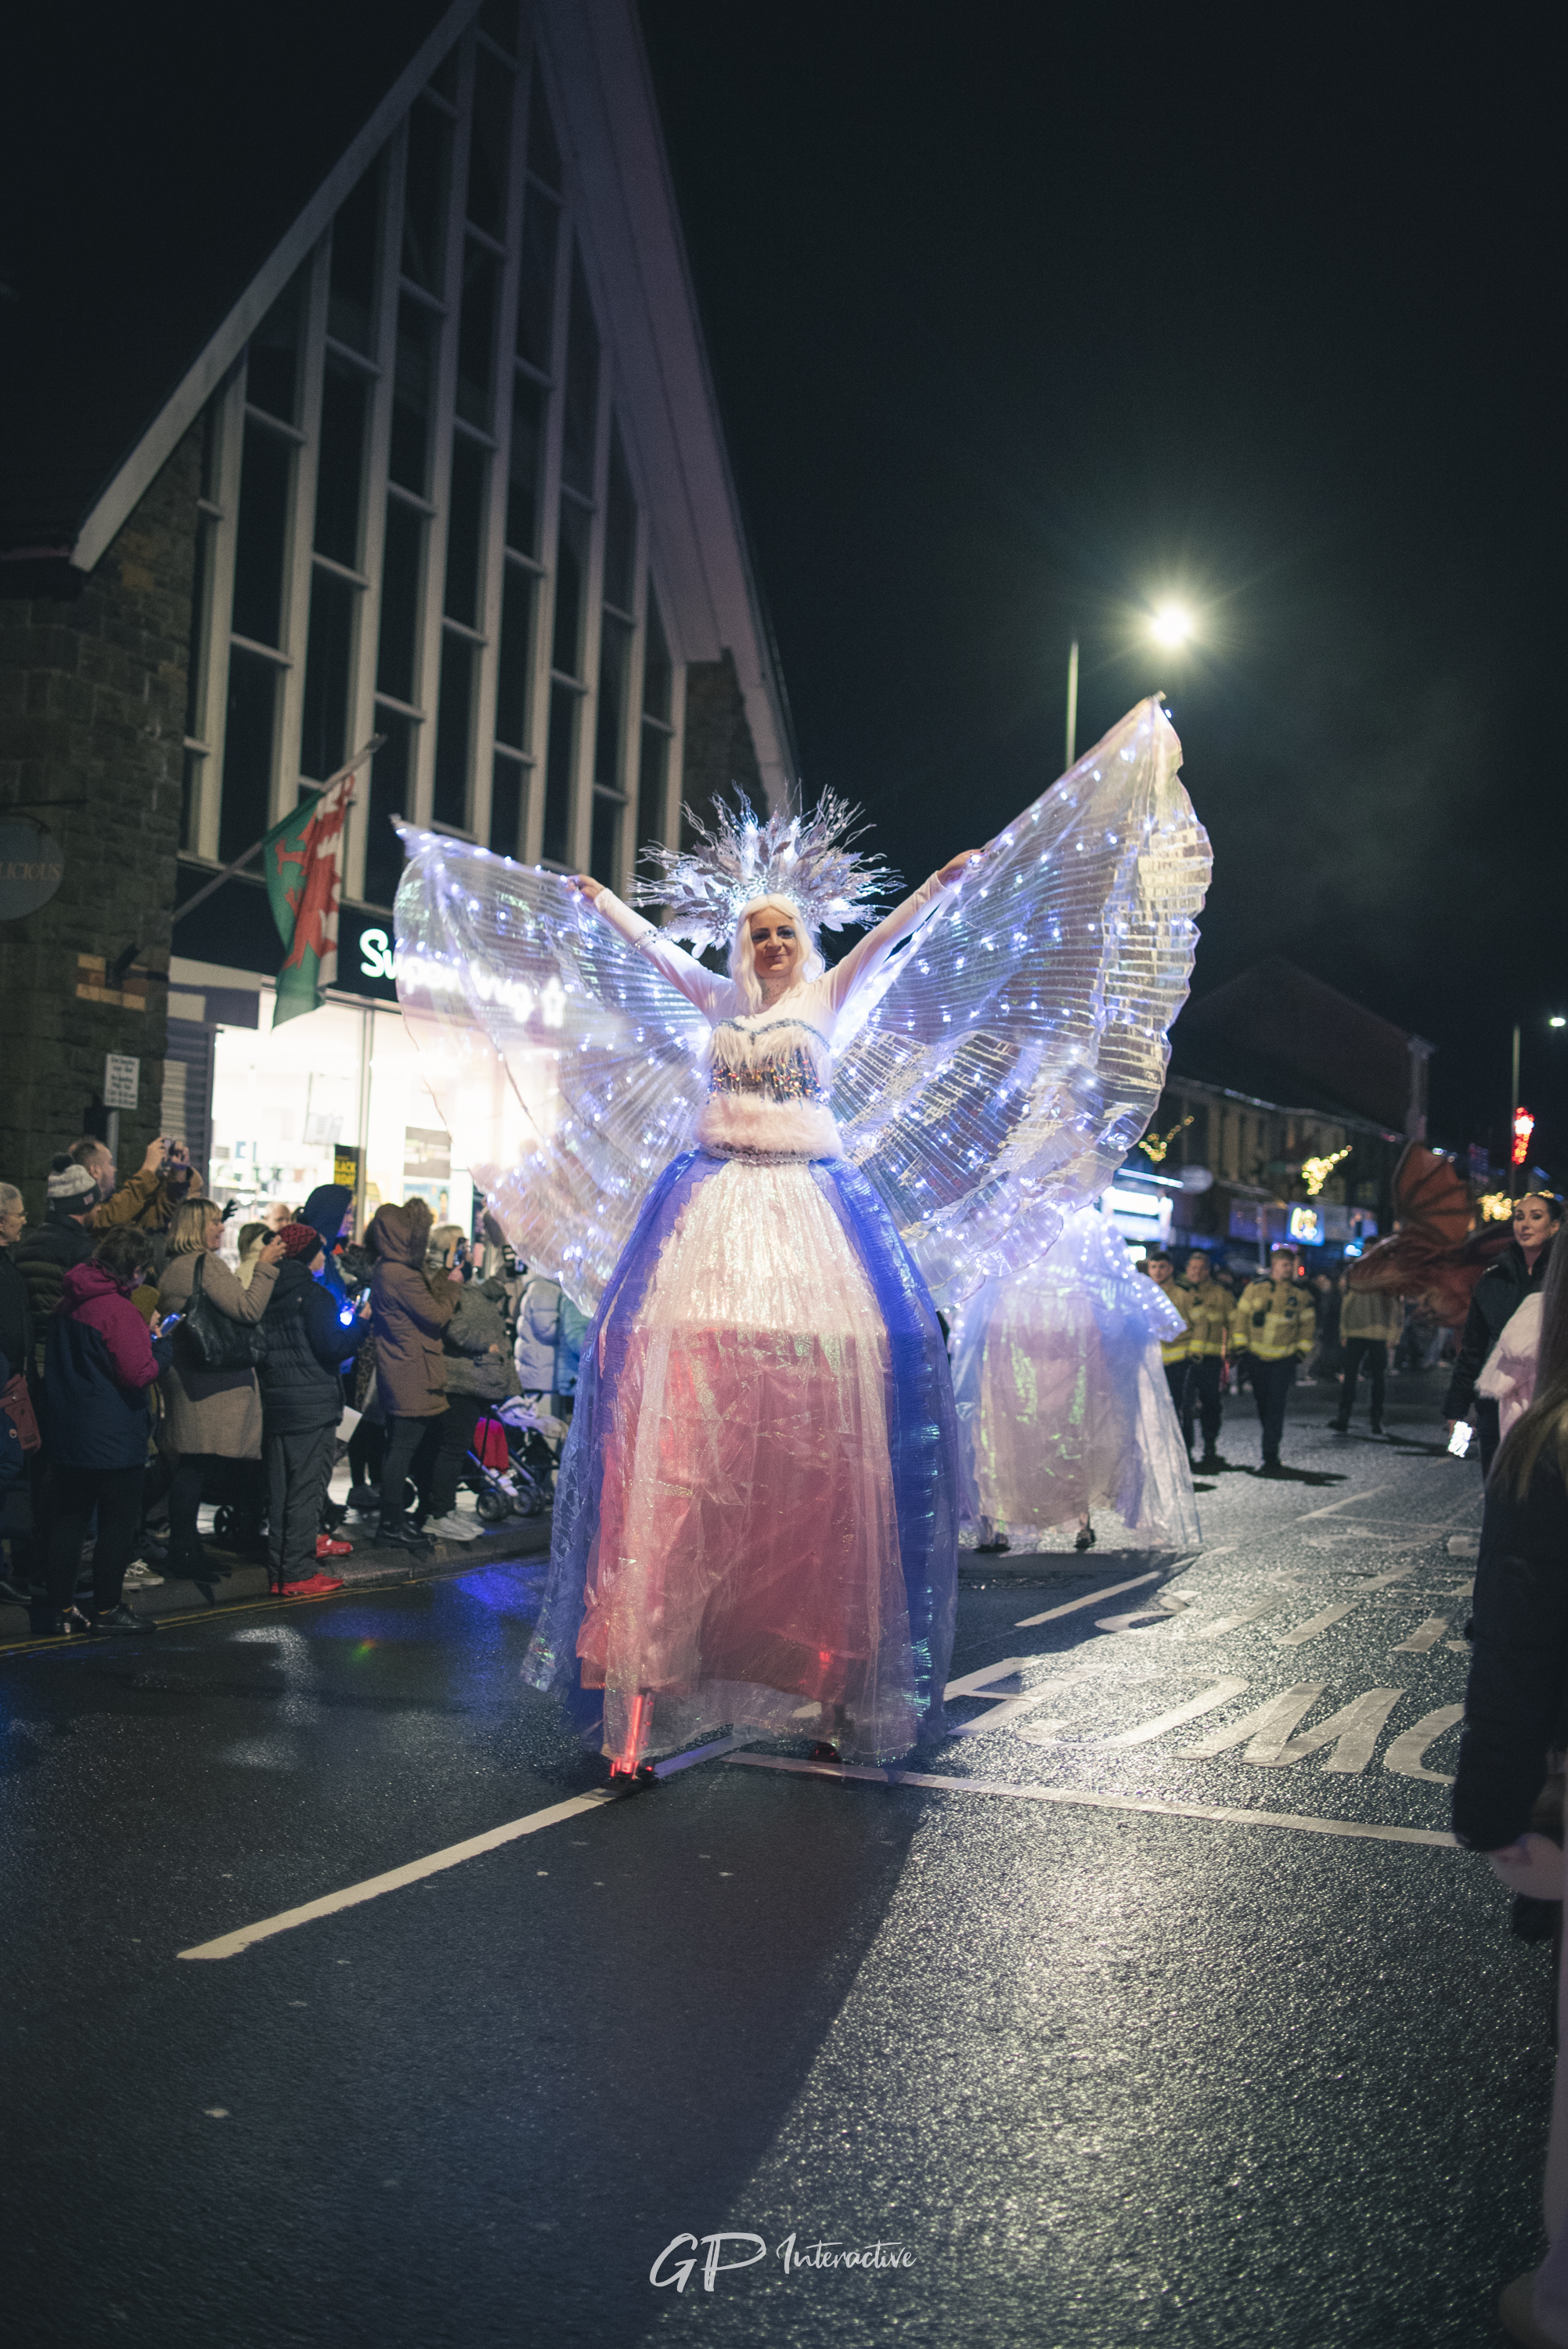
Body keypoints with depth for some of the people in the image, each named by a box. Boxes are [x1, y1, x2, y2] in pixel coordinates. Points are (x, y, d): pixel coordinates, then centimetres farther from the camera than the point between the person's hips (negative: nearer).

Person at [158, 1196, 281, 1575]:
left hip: (182, 1373, 10)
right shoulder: (207, 1265, -14)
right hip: (209, 1381, -10)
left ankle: (183, 1546, 17)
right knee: (197, 1465, -5)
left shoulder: (172, 1268, 16)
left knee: (192, 1466, 12)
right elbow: (248, 1310, -21)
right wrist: (265, 1267, -16)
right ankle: (184, 1551, -2)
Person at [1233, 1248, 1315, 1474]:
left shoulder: (1301, 1294, 1)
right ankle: (1272, 1440, 35)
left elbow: (1307, 1322, 12)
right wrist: (1240, 1343, 0)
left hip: (1284, 1359, -1)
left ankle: (1270, 1457, -10)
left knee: (1276, 1407, -10)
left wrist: (1303, 1347, 5)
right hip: (1256, 1357, 1)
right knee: (1262, 1404, 13)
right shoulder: (1255, 1288, -1)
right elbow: (1242, 1315, 4)